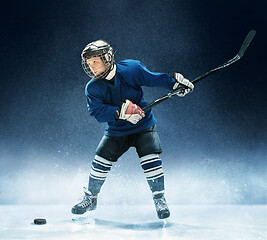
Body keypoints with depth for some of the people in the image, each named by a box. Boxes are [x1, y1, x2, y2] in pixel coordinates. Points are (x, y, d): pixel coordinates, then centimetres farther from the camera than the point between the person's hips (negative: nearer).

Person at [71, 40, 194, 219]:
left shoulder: (131, 68, -12)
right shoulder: (92, 88, -10)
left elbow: (154, 78, -2)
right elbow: (98, 112, -21)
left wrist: (174, 82, -13)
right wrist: (120, 112, -35)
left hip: (144, 126, -1)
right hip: (116, 131, 2)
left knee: (151, 160, -17)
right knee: (100, 163, -3)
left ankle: (160, 200, 3)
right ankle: (90, 199, 22)